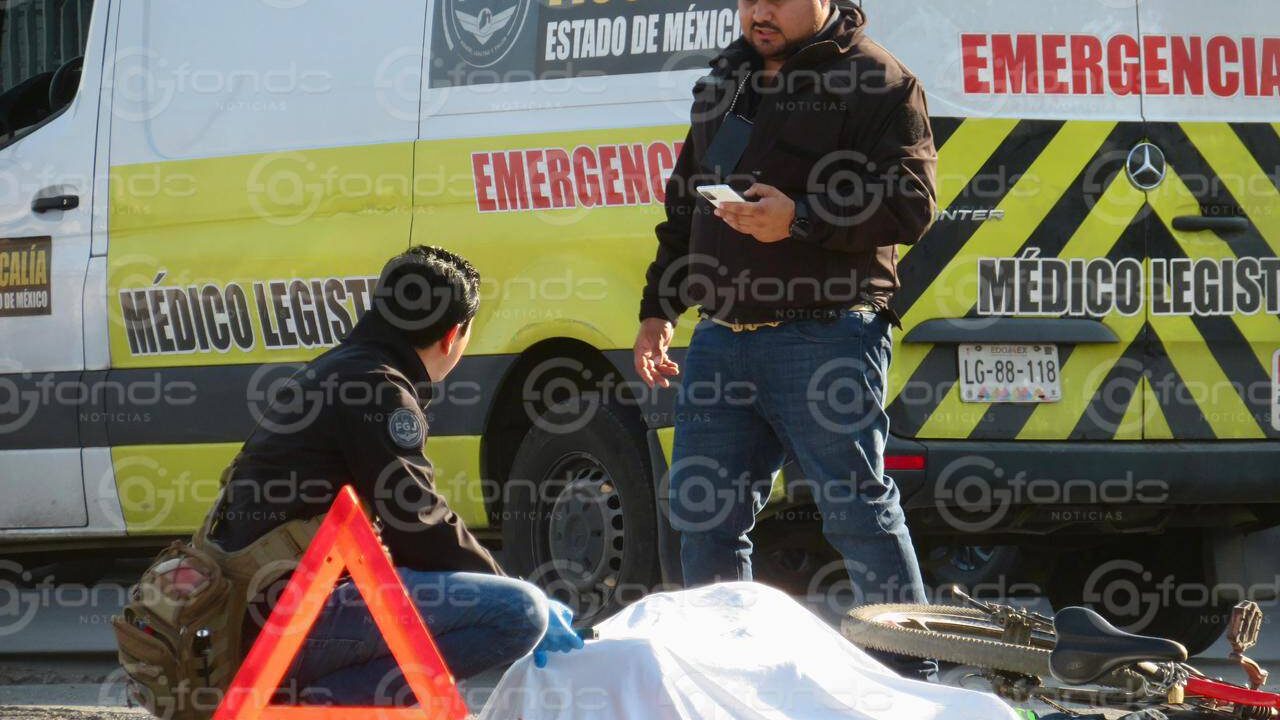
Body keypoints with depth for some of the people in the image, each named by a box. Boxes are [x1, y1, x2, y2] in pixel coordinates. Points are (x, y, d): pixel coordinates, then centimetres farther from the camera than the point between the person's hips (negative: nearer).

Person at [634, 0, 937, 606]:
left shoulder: (873, 82, -5)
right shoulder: (725, 80, 20)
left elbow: (910, 204, -13)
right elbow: (684, 206, 28)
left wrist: (800, 221, -22)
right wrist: (657, 310, 22)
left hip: (823, 337, -8)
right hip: (721, 336, 8)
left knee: (858, 510, -8)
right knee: (701, 514, 8)